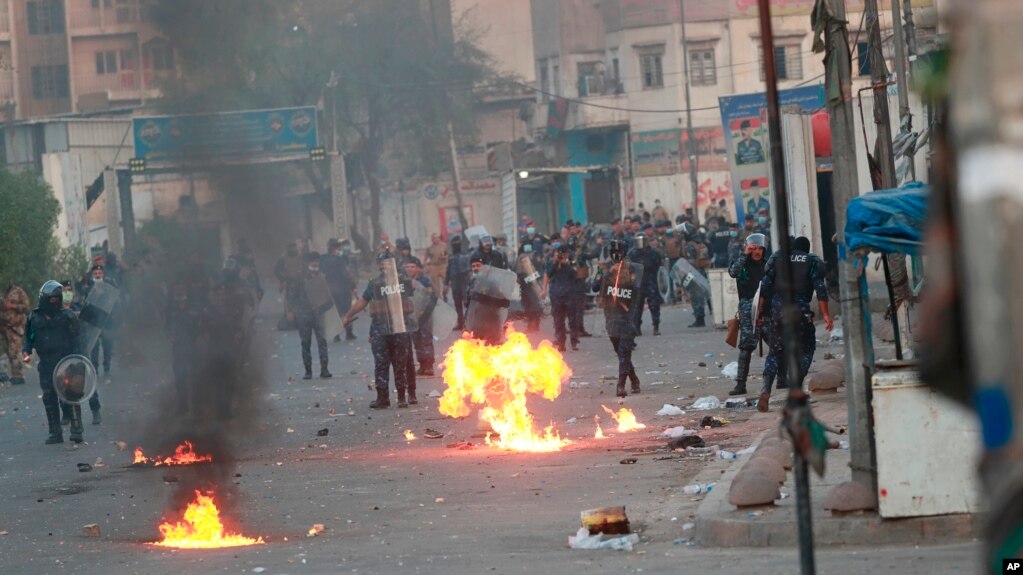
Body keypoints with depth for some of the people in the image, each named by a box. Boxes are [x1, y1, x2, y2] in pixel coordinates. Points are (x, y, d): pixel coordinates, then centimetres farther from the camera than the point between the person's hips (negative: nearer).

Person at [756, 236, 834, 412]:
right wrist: (826, 315, -5)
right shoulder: (814, 262, 7)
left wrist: (760, 310, 9)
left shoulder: (778, 259, 14)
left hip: (778, 310, 3)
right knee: (805, 349, 13)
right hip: (801, 311, -3)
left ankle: (766, 389, -9)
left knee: (775, 351, 11)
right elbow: (820, 289, -3)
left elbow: (765, 286, 7)